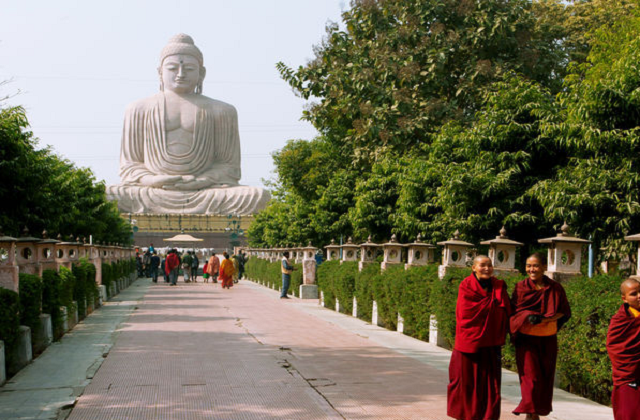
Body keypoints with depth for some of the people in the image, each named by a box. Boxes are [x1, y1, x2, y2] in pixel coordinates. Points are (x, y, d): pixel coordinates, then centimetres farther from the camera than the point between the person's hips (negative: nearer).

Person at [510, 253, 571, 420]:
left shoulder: (555, 288, 0)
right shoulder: (521, 287, 1)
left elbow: (565, 313, 0)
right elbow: (513, 312, 6)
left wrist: (542, 319, -15)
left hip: (547, 340, 1)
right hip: (526, 339, -1)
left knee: (545, 378, 8)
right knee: (530, 376, -7)